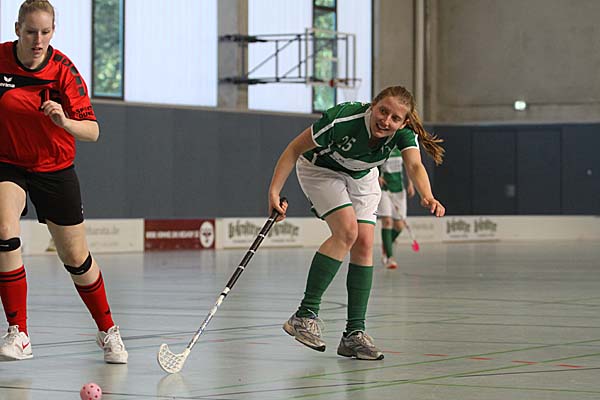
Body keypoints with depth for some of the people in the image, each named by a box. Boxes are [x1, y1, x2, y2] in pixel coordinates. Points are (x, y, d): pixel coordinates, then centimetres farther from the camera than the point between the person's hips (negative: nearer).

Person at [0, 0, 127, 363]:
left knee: (76, 258, 6)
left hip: (55, 169, 0)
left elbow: (92, 131, -22)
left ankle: (108, 331, 28)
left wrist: (64, 121, -39)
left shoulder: (63, 69, -17)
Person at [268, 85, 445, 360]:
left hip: (362, 177, 5)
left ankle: (354, 333, -1)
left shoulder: (403, 132, -27)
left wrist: (427, 196, -64)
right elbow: (295, 149, -27)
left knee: (364, 245, -6)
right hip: (319, 169, -5)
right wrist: (274, 191, -34)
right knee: (347, 229, -25)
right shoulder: (342, 119, -37)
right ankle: (305, 315, -21)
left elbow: (414, 166, -43)